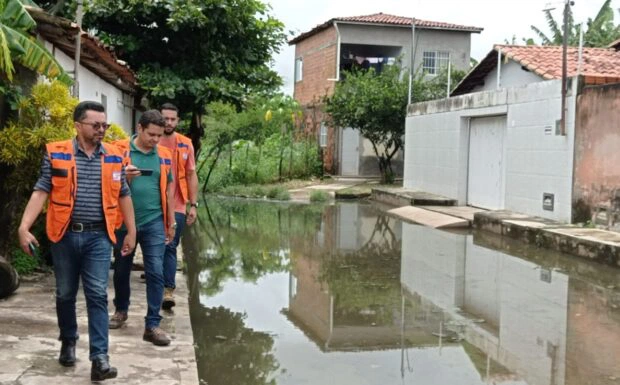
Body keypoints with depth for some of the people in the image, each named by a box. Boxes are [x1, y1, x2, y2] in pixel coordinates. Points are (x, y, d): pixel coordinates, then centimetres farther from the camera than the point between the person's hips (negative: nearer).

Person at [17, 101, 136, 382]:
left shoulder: (114, 157, 5)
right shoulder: (56, 154, -1)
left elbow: (123, 195, 12)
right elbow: (41, 192, -3)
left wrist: (131, 232, 12)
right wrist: (24, 227, -12)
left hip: (98, 236, 0)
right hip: (65, 235, 0)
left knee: (98, 295, -4)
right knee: (65, 294, 13)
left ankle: (99, 358, -4)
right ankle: (68, 342, 34)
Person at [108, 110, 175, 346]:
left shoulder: (164, 156, 5)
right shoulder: (120, 150, -4)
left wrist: (171, 221, 13)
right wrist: (125, 176, -24)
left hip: (154, 222, 1)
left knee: (156, 272, -4)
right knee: (122, 269, 15)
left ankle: (152, 325, 2)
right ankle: (121, 310, 38)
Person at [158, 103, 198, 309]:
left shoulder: (186, 144, 4)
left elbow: (191, 175, 8)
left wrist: (193, 205, 3)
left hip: (176, 206, 0)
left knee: (170, 247, -2)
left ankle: (168, 290, -2)